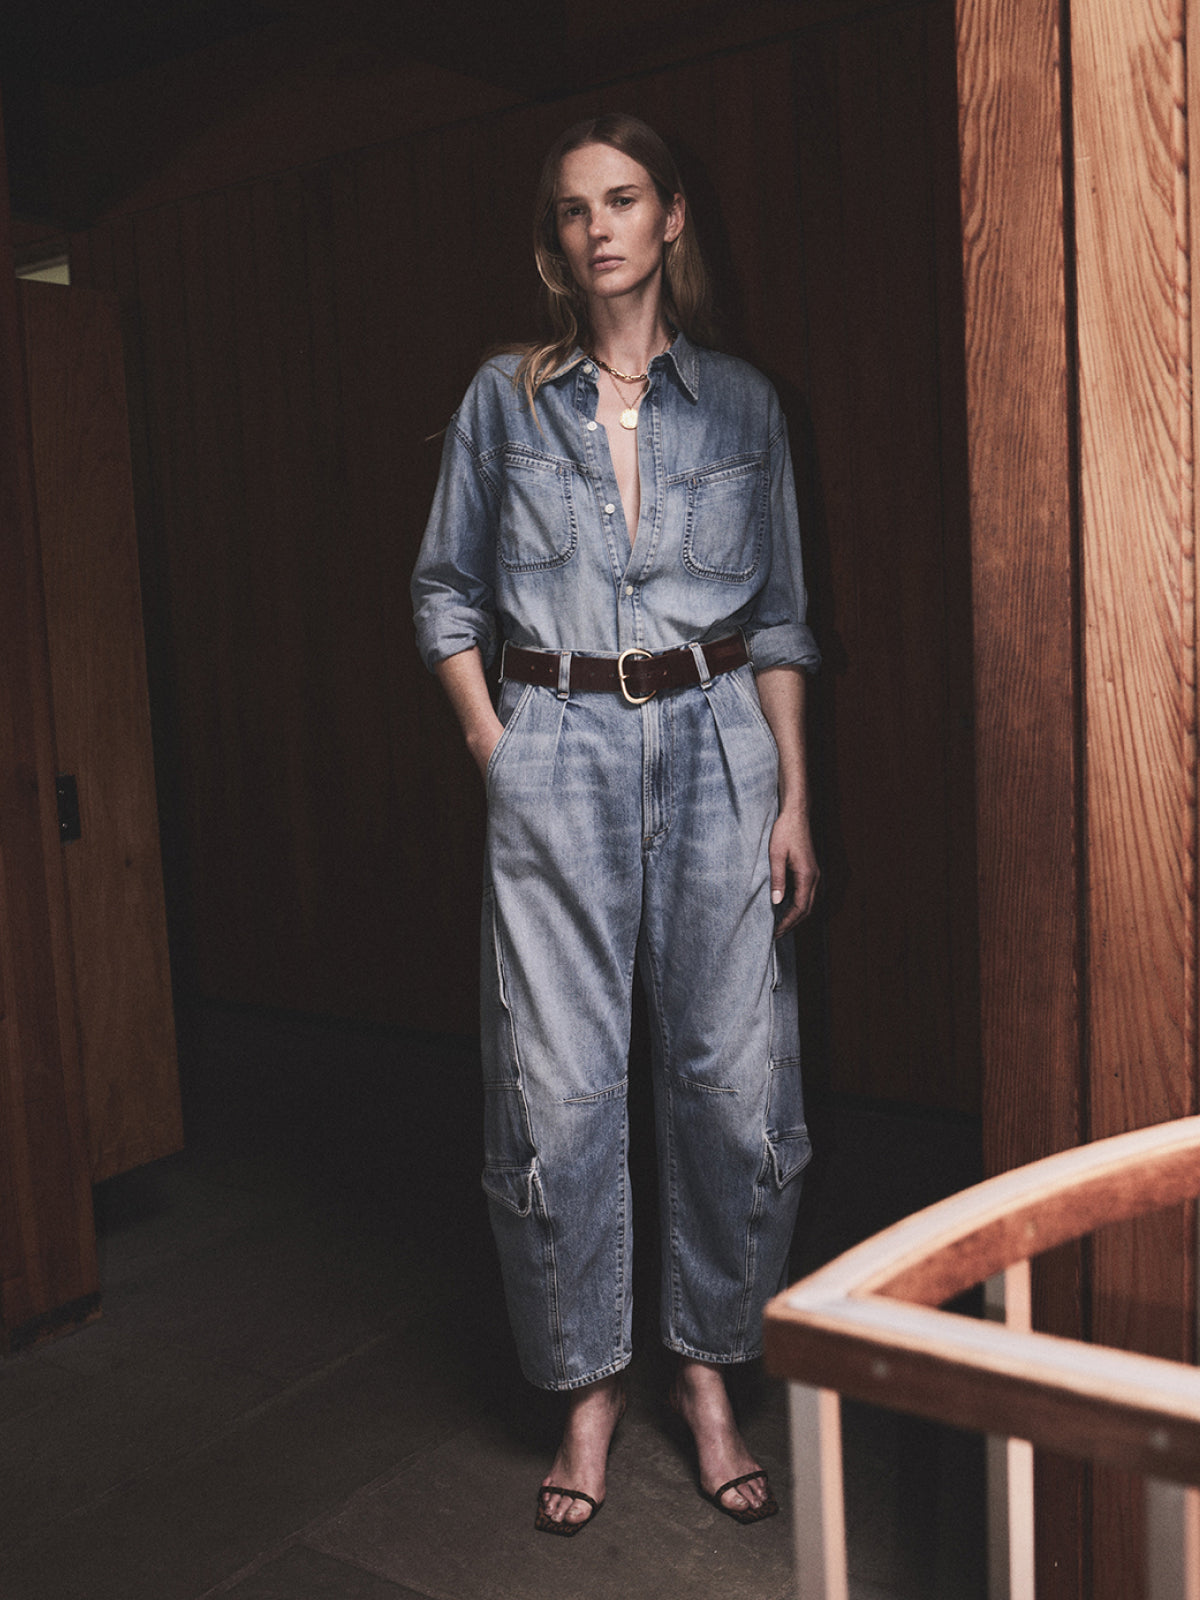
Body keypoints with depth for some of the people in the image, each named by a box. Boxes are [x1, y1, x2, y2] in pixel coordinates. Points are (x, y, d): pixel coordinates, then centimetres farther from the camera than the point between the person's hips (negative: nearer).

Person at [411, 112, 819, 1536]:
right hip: (556, 749, -1)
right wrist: (497, 750, -2)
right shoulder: (505, 398, 8)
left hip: (715, 741, 1)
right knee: (560, 1084, 0)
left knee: (734, 1072, 1)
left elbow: (780, 615, 10)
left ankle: (709, 1367, 22)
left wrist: (794, 795, 3)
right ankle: (588, 1382, 19)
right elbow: (445, 590, 10)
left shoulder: (740, 403, 10)